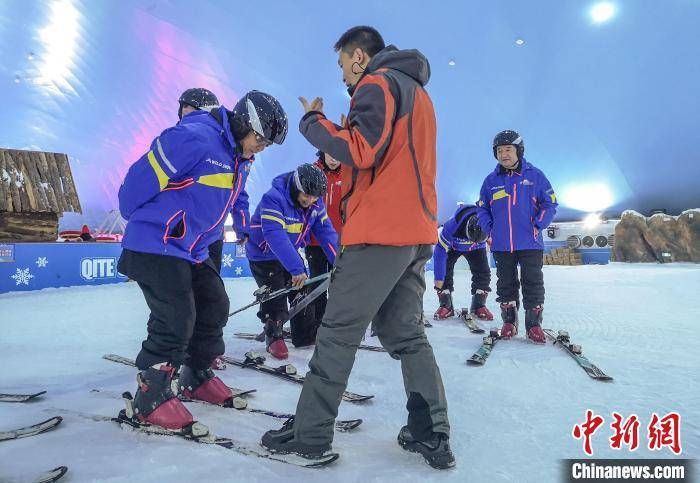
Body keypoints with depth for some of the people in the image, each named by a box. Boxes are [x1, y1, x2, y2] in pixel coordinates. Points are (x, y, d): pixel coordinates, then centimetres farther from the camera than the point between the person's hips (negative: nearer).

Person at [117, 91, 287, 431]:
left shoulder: (240, 158, 8)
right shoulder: (194, 137, -22)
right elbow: (144, 176, -17)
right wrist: (136, 219, -2)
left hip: (193, 250, 9)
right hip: (155, 245, -9)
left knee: (215, 307, 11)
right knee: (176, 320, -11)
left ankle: (197, 377, 29)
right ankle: (151, 396, 7)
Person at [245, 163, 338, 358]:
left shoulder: (316, 203, -11)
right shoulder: (273, 199, -32)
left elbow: (325, 231, -9)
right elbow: (275, 236, -41)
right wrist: (296, 269, -46)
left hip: (290, 252, 6)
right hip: (263, 254, -6)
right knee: (275, 297, -12)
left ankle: (305, 335, 23)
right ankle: (274, 336, 8)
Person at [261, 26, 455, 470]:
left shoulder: (378, 83, -4)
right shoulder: (415, 90, 26)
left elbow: (361, 151, -17)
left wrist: (314, 121, -3)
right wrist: (341, 159, 12)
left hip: (380, 231, -9)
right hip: (417, 232, 9)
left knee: (338, 333, -2)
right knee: (407, 334, 12)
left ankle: (309, 433, 8)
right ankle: (432, 435, 15)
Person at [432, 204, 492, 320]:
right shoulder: (451, 226, -45)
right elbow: (440, 251, -35)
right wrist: (439, 278, -31)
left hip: (475, 249, 2)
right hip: (452, 246, -2)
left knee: (483, 272, -12)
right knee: (445, 272, -17)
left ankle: (479, 305, 1)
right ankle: (445, 305, -5)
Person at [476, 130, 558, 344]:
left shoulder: (535, 175, 0)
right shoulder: (491, 180, 6)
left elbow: (550, 204, 4)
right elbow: (481, 208, 14)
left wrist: (537, 226, -7)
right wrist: (490, 229, 1)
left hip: (530, 243, -2)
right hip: (501, 245, 2)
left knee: (533, 283, 1)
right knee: (506, 284, 10)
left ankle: (534, 323, 11)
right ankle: (509, 321, 21)